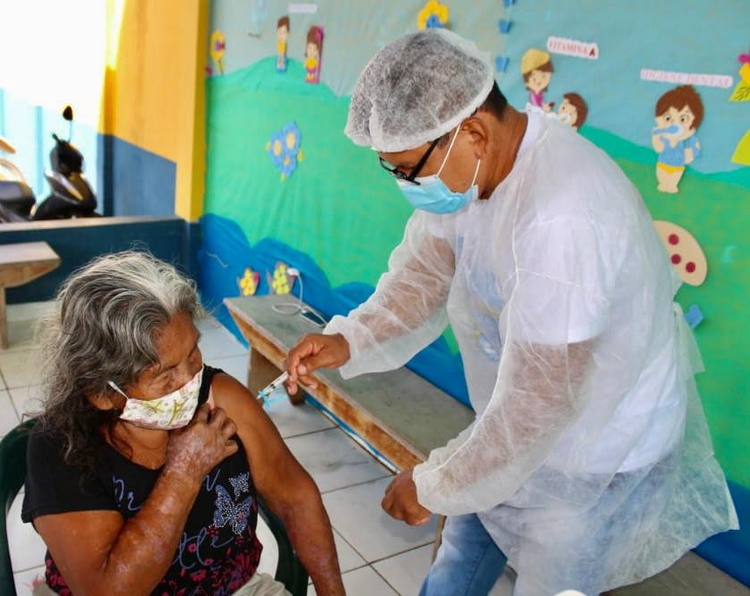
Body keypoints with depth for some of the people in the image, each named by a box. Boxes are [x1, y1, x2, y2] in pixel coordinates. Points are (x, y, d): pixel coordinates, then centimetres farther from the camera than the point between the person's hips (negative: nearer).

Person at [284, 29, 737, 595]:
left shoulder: (564, 221, -38)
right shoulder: (462, 167, -12)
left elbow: (539, 401, -33)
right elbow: (422, 276, -3)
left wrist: (434, 486, -20)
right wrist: (347, 341, -20)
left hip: (596, 450, -7)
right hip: (511, 423, 7)